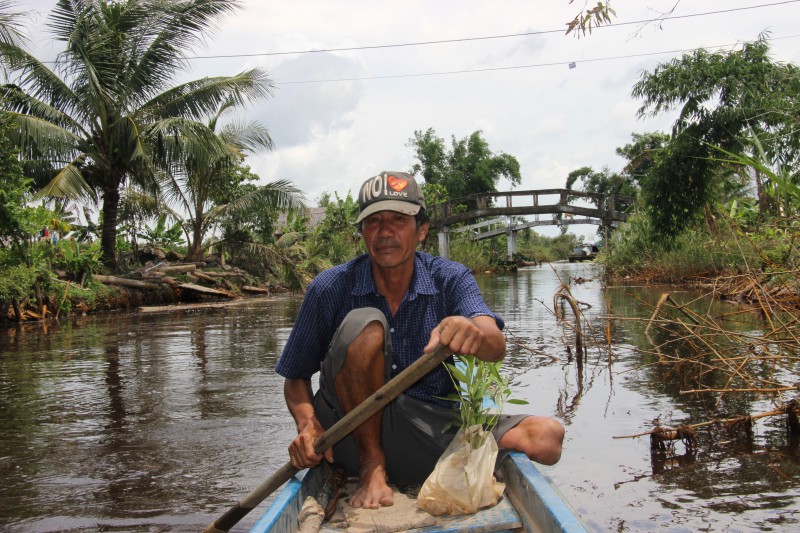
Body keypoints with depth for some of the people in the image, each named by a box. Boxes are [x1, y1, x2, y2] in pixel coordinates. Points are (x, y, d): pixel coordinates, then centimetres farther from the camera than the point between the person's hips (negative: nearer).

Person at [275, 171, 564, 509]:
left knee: (547, 437, -18)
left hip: (433, 432, 2)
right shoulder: (329, 289, -7)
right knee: (364, 325, -27)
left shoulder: (450, 280, -4)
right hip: (355, 436, -1)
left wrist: (473, 333, -48)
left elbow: (495, 347, -23)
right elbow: (295, 378, 2)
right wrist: (307, 425, -20)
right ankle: (371, 469, -15)